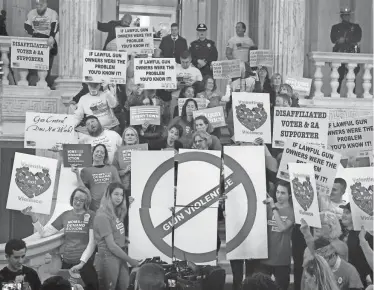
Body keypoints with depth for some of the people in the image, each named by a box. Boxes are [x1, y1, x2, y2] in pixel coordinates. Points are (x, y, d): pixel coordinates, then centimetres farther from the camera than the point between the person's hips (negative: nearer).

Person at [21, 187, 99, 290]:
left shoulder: (91, 216, -3)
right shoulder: (65, 215, 9)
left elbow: (92, 243, -8)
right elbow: (44, 233, 10)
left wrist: (81, 263, -16)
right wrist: (33, 216, -2)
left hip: (85, 263, -3)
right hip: (66, 263, 3)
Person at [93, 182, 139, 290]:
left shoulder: (117, 212, 12)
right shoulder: (103, 216, -15)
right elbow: (111, 246, -16)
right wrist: (130, 260, -10)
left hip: (120, 256, 8)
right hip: (108, 258, -8)